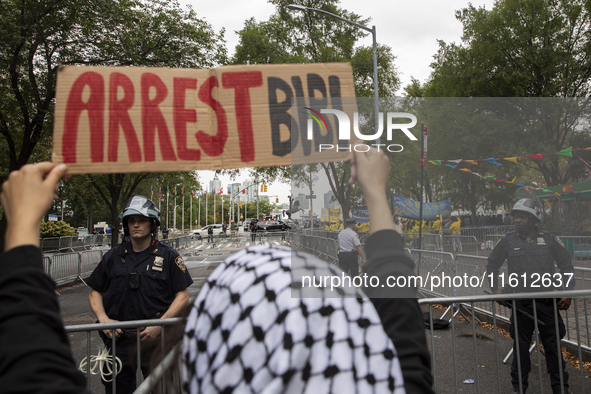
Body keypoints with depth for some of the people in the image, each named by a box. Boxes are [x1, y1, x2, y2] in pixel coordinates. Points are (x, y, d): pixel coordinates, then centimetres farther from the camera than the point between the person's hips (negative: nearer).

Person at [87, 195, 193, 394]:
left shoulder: (168, 256, -1)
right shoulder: (113, 256, 8)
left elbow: (182, 296, -3)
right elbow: (95, 292, 13)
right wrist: (103, 318, -5)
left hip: (154, 339, -2)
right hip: (118, 339, 3)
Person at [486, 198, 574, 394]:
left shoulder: (549, 240, 0)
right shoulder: (508, 241, 1)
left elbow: (566, 266, 8)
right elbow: (492, 265, 12)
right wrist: (495, 289, 5)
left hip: (547, 302, 0)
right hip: (520, 302, 0)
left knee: (552, 345, 8)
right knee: (521, 346, 9)